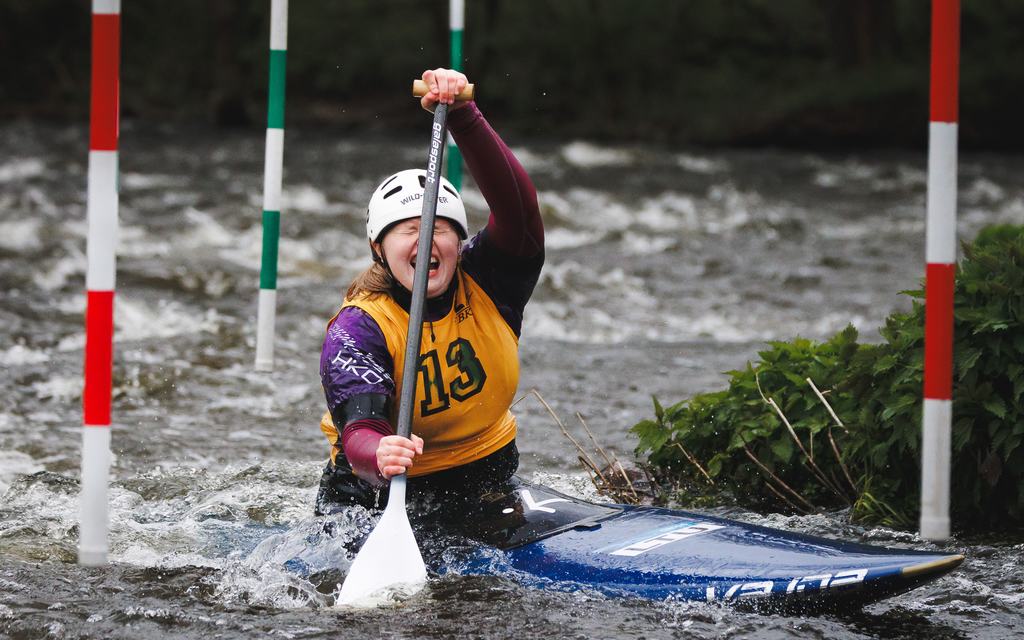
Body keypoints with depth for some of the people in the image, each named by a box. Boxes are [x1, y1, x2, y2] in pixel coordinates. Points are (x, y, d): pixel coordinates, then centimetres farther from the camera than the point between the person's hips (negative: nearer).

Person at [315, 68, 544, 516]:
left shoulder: (488, 285, -6)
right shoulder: (356, 331, -16)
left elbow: (516, 204, -24)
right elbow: (359, 432, -30)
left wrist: (461, 116, -35)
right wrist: (379, 456, -55)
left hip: (484, 477, 3)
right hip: (376, 491, -3)